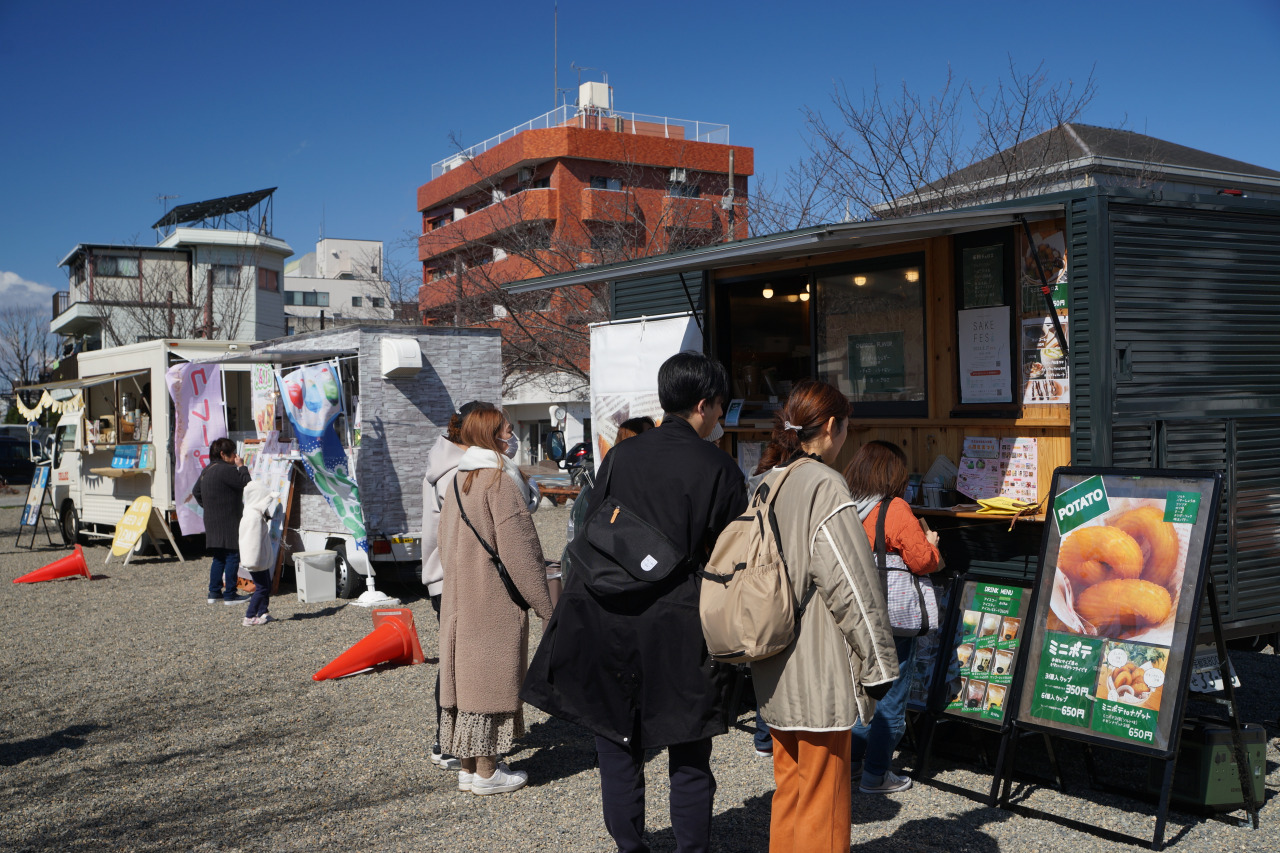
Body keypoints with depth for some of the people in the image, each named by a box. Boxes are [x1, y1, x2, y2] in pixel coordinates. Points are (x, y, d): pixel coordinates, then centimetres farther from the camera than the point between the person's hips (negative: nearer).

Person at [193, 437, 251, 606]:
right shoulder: (226, 470, -17)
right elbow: (246, 484, -15)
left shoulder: (206, 471, 14)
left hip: (212, 522, 9)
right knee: (232, 557, -3)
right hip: (228, 524, -9)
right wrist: (241, 467, -4)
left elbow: (196, 491, 22)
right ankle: (230, 595, -1)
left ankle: (214, 592, 18)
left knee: (219, 558, 16)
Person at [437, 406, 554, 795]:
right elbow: (518, 550, -16)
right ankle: (486, 772, 7)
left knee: (467, 674, 11)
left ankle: (468, 768, 20)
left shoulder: (458, 479, 11)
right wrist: (546, 603, -12)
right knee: (490, 675, -1)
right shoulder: (499, 480, -14)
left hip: (460, 597, 8)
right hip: (494, 598, -8)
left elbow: (445, 543, 17)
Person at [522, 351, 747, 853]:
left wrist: (585, 610, 14)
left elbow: (591, 535, 6)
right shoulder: (718, 468, -6)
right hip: (680, 627, -3)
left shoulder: (620, 456, 3)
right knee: (689, 754, 9)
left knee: (618, 744, 14)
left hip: (610, 621, 3)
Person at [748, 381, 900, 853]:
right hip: (818, 671, -8)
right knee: (823, 795, 3)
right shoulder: (823, 486, -16)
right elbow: (850, 583, -17)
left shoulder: (765, 483, 8)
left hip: (773, 669, 8)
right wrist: (878, 665, -10)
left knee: (789, 783, 19)